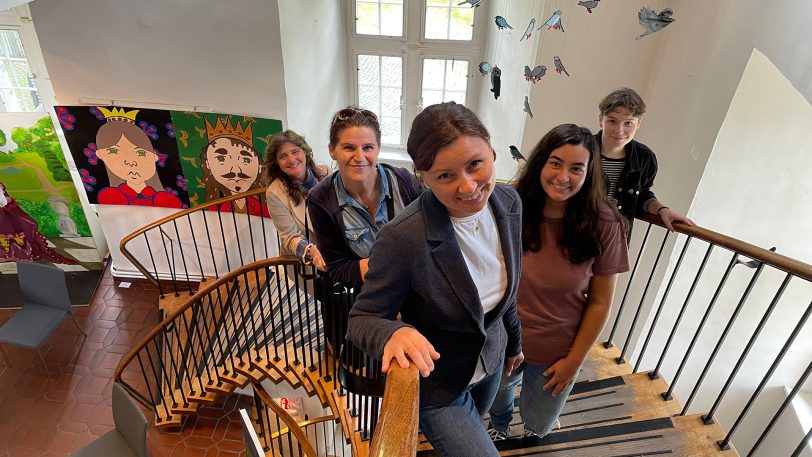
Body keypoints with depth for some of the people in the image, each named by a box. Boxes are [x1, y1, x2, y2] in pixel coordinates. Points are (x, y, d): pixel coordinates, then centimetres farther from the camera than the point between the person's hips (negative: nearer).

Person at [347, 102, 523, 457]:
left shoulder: (509, 202, -16)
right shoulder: (403, 238, -35)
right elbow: (362, 319, -22)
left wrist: (513, 341, 13)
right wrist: (394, 332, -43)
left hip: (491, 361, 6)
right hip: (437, 385, -6)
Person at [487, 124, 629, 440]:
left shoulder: (603, 225, -19)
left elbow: (600, 302, -11)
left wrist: (574, 360, -7)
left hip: (555, 354, -1)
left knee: (538, 426, 23)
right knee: (498, 394, 31)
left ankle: (532, 435, 62)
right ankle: (498, 428, 67)